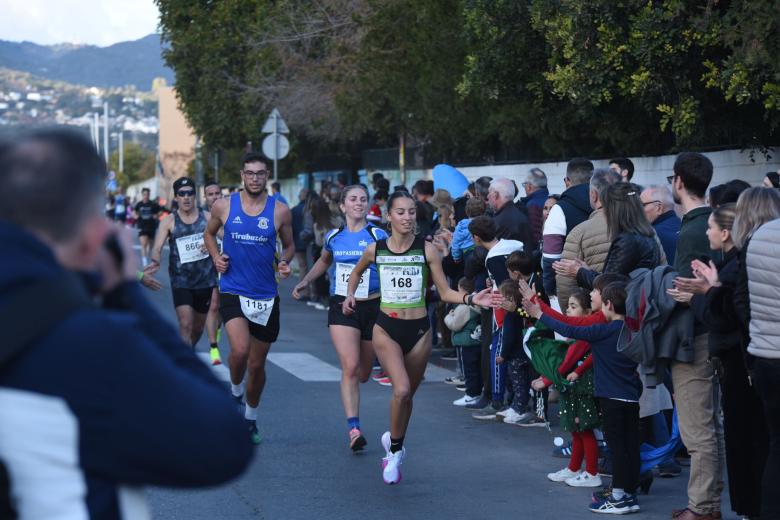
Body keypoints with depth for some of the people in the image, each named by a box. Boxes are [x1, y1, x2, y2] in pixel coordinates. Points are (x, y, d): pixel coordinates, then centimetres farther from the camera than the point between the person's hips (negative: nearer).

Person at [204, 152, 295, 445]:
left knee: (257, 364, 11)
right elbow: (209, 233, 18)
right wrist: (215, 256, 0)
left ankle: (251, 418, 33)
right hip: (233, 291, -1)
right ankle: (235, 392, 6)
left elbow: (289, 245, 12)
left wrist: (284, 263, -9)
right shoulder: (224, 206, 0)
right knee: (240, 350, -25)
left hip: (266, 296, 2)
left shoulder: (280, 211, -1)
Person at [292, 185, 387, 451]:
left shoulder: (378, 236, -3)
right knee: (350, 368, -17)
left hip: (373, 307, 0)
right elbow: (324, 261, 27)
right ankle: (353, 429, -19)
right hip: (341, 307, 0)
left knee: (363, 374, 11)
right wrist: (305, 281, 19)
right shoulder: (333, 237, 5)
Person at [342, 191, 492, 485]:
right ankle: (395, 448, 2)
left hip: (418, 329, 1)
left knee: (407, 394, 13)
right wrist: (350, 295, 7)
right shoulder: (375, 250, -2)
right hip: (386, 328, -1)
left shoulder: (427, 250, -5)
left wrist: (470, 299, -18)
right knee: (401, 389, -20)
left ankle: (395, 448, 36)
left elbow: (445, 292, -2)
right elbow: (357, 272, 22)